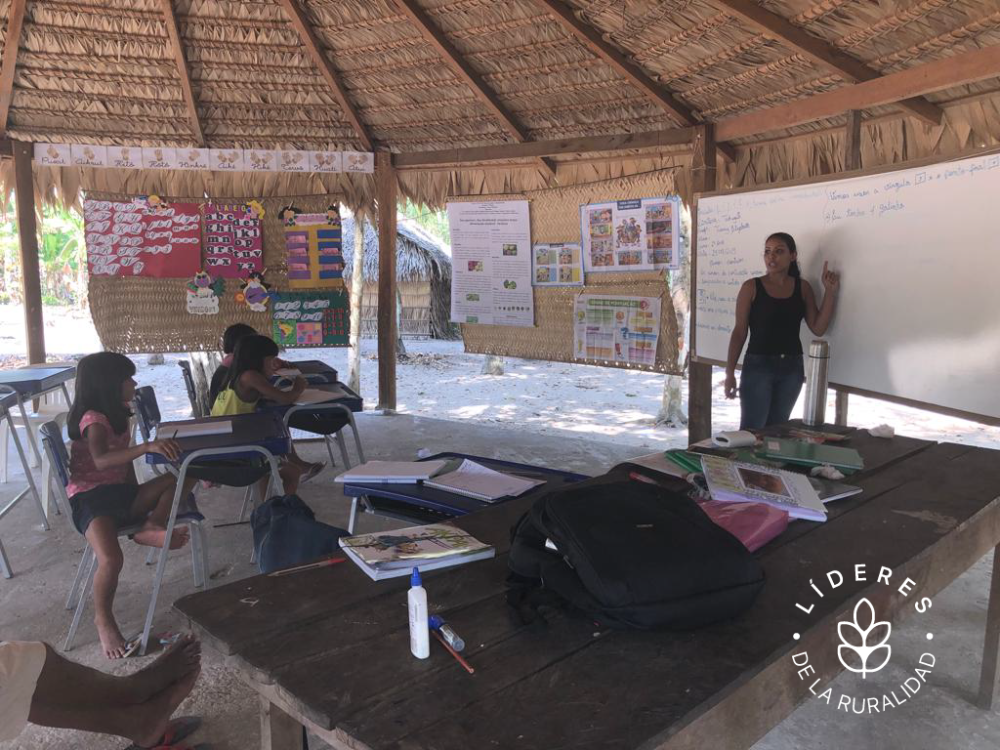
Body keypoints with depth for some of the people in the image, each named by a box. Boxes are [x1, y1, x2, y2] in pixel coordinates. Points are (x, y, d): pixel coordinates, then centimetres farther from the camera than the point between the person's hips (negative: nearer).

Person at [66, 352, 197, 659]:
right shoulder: (93, 419, -14)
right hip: (90, 497, -8)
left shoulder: (118, 416, 12)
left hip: (120, 491, 8)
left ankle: (151, 526, -24)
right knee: (111, 559, -31)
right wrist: (147, 447, -47)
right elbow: (101, 460, -34)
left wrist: (137, 499, 11)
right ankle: (103, 620, -7)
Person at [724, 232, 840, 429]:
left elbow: (818, 328, 4)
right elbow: (739, 332, -4)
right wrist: (730, 372, -8)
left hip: (792, 368, 4)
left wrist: (830, 292, -3)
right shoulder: (751, 287, -4)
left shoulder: (802, 287, 6)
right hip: (758, 366, -4)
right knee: (751, 430, -6)